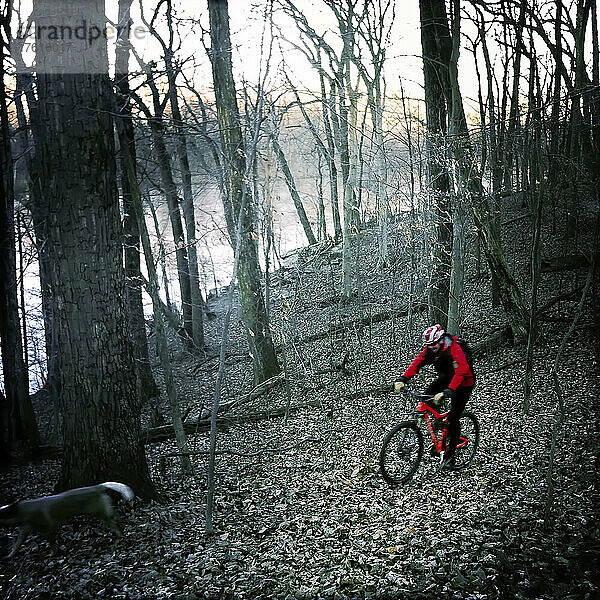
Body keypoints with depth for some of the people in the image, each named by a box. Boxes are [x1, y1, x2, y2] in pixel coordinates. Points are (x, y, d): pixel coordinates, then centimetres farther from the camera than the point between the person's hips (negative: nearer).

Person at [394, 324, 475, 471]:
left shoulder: (455, 349, -34)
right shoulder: (430, 349, -14)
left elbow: (461, 372, -46)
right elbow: (416, 363, -20)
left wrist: (447, 392, -58)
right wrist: (402, 379, -35)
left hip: (464, 383, -6)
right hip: (446, 378, 6)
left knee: (453, 418, -11)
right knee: (428, 395, -21)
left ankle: (450, 455, 2)